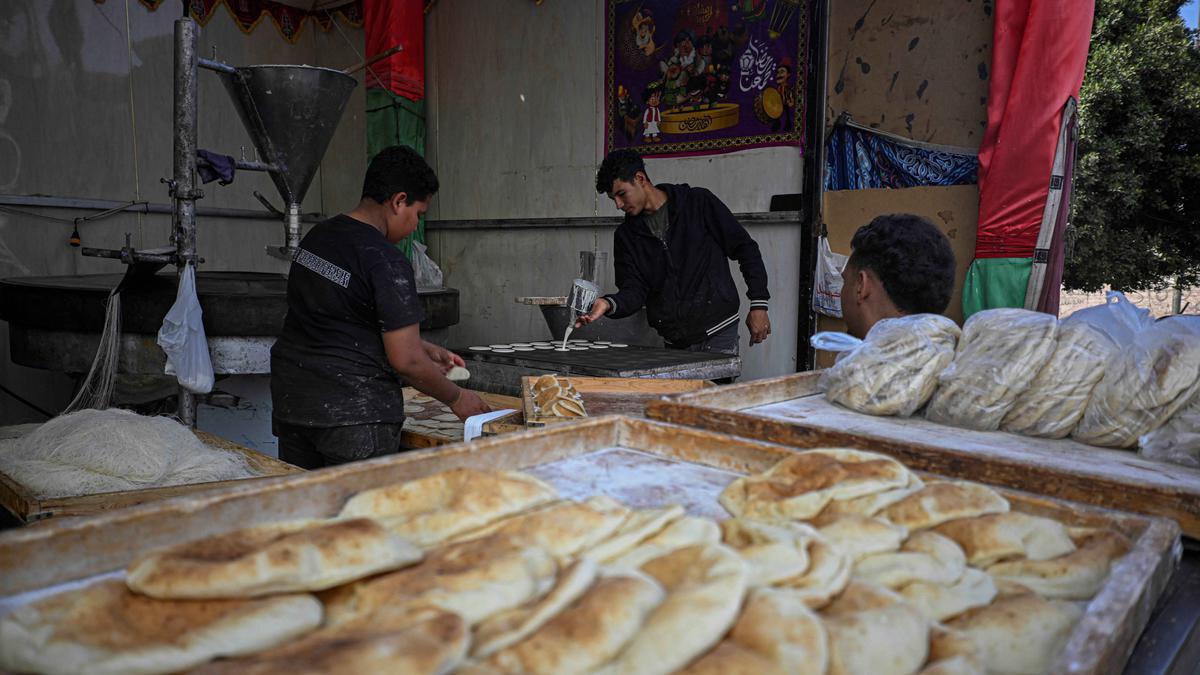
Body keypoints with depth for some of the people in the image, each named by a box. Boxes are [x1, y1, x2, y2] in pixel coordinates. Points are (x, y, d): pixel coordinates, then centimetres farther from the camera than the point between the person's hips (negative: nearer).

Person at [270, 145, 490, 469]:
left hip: (290, 401, 8)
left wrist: (426, 349, 20)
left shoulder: (316, 236, 8)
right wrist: (456, 399, 0)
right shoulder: (387, 262, -18)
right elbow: (405, 361, -17)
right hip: (354, 413, -8)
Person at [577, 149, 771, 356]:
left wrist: (758, 304, -5)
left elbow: (746, 249, -1)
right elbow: (634, 289, 0)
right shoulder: (627, 234, 8)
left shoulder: (698, 202, -3)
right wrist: (608, 304, -22)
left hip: (718, 332, -4)